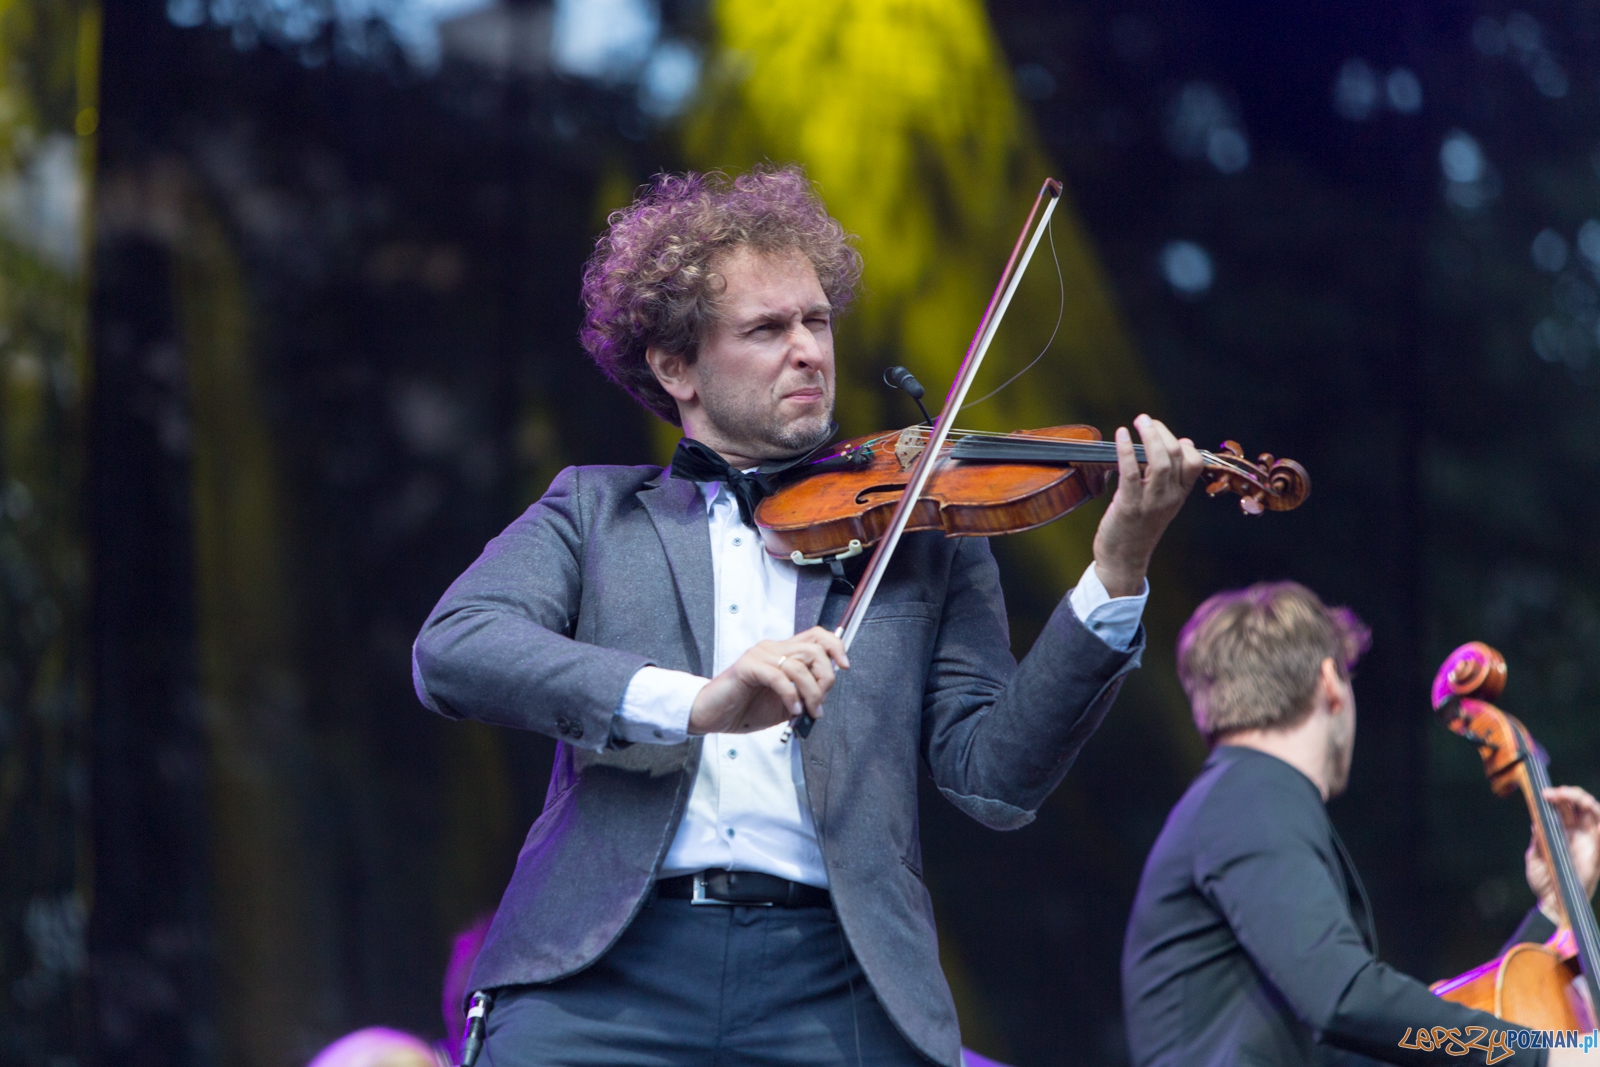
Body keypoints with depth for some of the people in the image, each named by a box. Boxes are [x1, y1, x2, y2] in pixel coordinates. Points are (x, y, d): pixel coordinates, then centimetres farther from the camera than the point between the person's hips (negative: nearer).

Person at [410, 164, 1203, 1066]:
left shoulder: (925, 541, 16)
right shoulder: (597, 511, 15)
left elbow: (996, 780, 5)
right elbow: (450, 650, -4)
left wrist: (1117, 578, -8)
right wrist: (691, 704, -18)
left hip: (834, 987, 1)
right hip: (608, 967, -1)